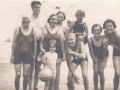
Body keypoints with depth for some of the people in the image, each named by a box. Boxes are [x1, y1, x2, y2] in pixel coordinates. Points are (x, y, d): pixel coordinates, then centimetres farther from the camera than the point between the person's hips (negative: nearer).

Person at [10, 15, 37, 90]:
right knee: (18, 75, -1)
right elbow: (14, 43, -2)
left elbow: (35, 43, 8)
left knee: (25, 74, 6)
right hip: (18, 53, -1)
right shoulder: (17, 29, -3)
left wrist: (34, 55, 7)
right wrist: (12, 55, -3)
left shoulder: (33, 31, 2)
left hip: (28, 54, 2)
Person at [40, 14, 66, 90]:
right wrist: (41, 48, -11)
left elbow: (62, 43, 5)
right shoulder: (45, 30, 8)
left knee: (56, 73, 2)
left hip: (57, 54, 0)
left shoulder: (60, 31, 8)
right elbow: (41, 42, 8)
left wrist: (64, 55, 2)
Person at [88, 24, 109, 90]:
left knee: (101, 71, -12)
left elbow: (105, 52, -18)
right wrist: (95, 61, -10)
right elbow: (91, 52, -12)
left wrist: (102, 63, -15)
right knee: (95, 71, -8)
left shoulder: (104, 39, -31)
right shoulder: (90, 40, -25)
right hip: (96, 57, 2)